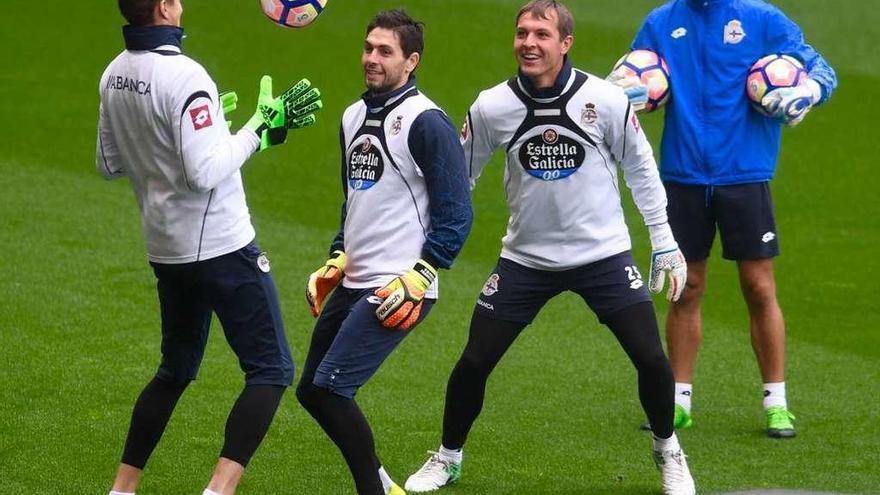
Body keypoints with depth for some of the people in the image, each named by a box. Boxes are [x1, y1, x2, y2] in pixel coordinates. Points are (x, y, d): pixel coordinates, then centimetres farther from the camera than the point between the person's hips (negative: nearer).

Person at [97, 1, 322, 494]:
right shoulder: (183, 76, -21)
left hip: (166, 248, 8)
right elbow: (205, 173, -25)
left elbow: (110, 164, 15)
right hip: (222, 246, -8)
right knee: (271, 370, -2)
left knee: (176, 370, 22)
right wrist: (258, 128, -16)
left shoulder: (114, 75, 4)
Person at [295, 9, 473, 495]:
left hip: (398, 289, -9)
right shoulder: (354, 117, 13)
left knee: (331, 387, -15)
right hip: (353, 284, 9)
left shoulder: (425, 122, -12)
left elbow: (455, 214, -13)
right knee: (311, 390, 10)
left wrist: (418, 279, -18)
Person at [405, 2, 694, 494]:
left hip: (603, 255, -1)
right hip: (525, 259, 1)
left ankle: (668, 451, 20)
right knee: (473, 363, -2)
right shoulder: (492, 107, -11)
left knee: (651, 358, -8)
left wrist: (665, 243, 4)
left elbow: (640, 169, 1)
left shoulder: (606, 100, -13)